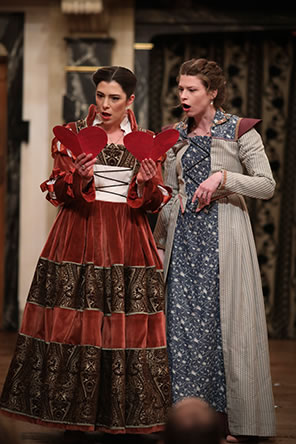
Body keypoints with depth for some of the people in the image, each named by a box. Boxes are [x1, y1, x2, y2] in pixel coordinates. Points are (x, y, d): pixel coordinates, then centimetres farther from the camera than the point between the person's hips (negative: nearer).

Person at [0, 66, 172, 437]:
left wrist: (147, 184, -12)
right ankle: (74, 416, 5)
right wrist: (79, 177, -16)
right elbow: (57, 193, 3)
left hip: (128, 241, 1)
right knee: (75, 323, -4)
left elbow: (156, 202, 9)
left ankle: (122, 418, 6)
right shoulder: (73, 134, 6)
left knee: (128, 326, -2)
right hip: (79, 240, -1)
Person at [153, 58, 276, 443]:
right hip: (184, 235, 4)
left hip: (224, 234, -4)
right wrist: (159, 240, 14)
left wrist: (223, 177, -18)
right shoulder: (176, 136, 12)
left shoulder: (239, 131, -3)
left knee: (224, 318, -4)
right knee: (182, 319, 0)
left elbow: (267, 185, -6)